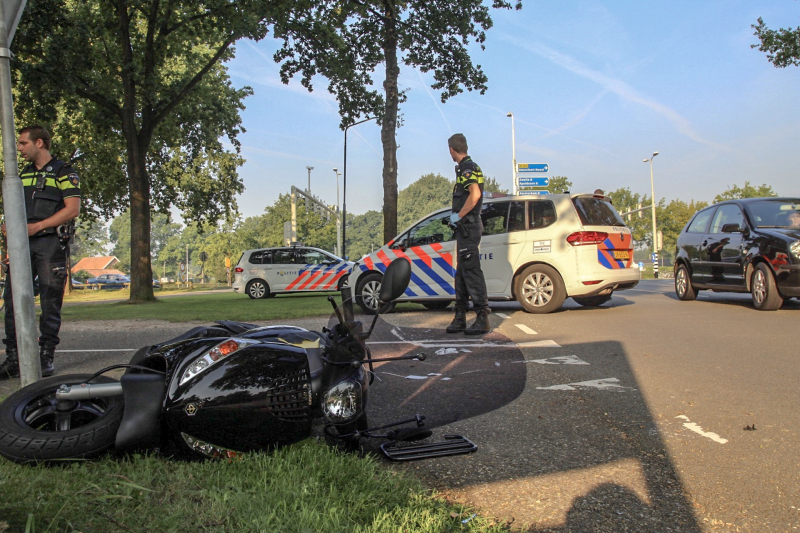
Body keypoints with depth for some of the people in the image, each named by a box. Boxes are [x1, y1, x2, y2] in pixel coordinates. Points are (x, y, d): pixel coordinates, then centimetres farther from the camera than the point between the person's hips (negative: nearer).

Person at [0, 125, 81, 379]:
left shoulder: (63, 172, 1)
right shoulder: (23, 173, 22)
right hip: (23, 243, 6)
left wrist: (37, 226, -15)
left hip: (51, 242, -6)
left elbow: (73, 208, -9)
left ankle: (47, 357, 6)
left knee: (50, 303, -2)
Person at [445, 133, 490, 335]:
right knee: (462, 273, 12)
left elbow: (475, 193, -27)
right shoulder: (465, 167, 20)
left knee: (471, 271, -10)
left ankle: (482, 318, -7)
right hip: (465, 227, 11)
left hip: (468, 226, -11)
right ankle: (460, 318, 17)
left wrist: (459, 215, -19)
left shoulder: (467, 168, -12)